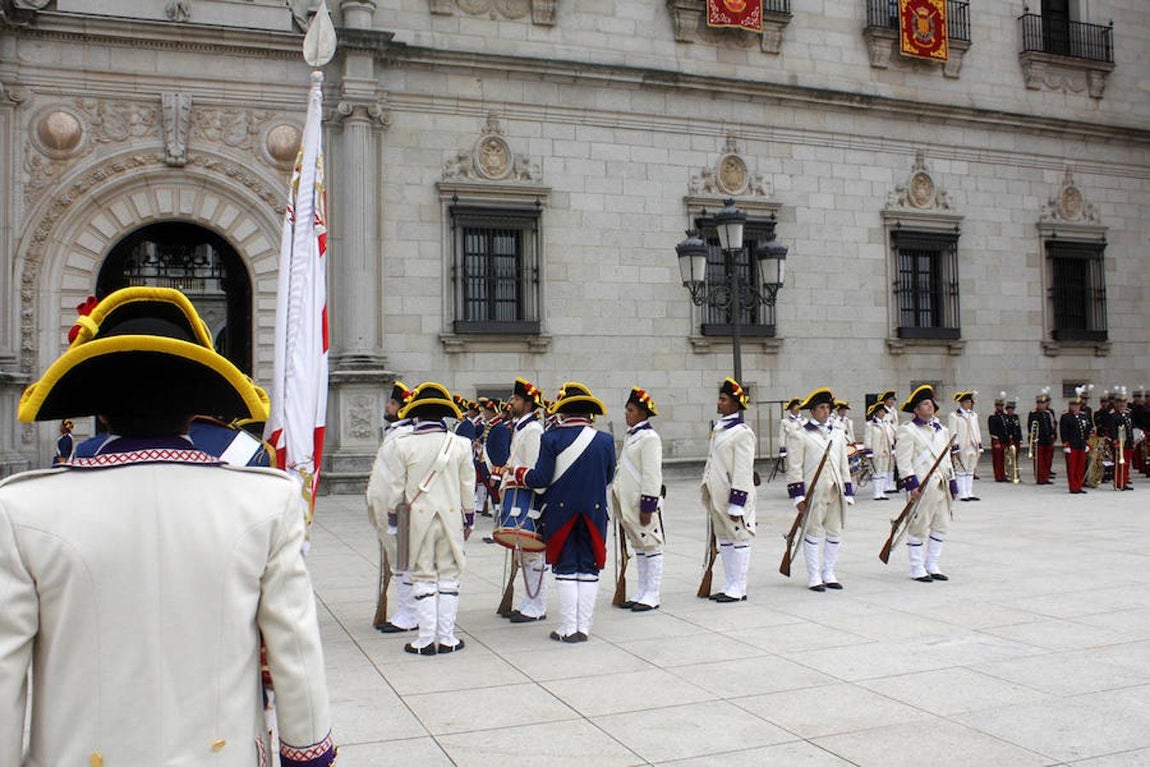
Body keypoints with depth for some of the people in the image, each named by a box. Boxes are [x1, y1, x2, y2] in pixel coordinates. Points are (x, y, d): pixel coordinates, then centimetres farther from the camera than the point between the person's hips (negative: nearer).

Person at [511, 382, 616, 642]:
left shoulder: (552, 438, -10)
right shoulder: (605, 440, -2)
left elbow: (541, 479, -12)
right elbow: (608, 478, 7)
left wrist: (520, 474, 7)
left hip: (561, 511, -2)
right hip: (594, 511, 2)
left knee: (566, 569, 6)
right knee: (588, 569, 8)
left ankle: (568, 628, 8)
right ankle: (584, 627, 10)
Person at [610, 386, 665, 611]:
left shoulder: (649, 437, -14)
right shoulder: (631, 436, 14)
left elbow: (651, 474, -17)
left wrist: (647, 506, -18)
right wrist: (620, 501, 19)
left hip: (643, 502, -9)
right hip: (629, 502, 9)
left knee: (650, 546, -1)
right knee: (638, 547, 14)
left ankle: (652, 596, 5)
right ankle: (642, 593, 22)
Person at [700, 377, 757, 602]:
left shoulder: (742, 432, -14)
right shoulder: (719, 429, 13)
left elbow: (742, 471, -17)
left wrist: (736, 505, -19)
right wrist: (708, 493, 20)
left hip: (733, 495, -9)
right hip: (717, 496, 9)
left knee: (738, 539, 1)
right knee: (724, 539, 14)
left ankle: (738, 589, 9)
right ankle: (730, 586, 23)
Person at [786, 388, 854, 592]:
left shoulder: (838, 434, 14)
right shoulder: (800, 436, -4)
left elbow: (844, 465, 16)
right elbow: (795, 468, -7)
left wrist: (848, 493, 12)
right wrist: (798, 496, -12)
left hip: (835, 491, 6)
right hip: (814, 493, -5)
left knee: (835, 533, 9)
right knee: (813, 533, 1)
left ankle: (828, 573, 21)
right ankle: (814, 577, 9)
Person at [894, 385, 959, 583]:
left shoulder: (942, 430, 17)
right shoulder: (907, 430, -6)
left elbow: (947, 458, 21)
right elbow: (903, 460, -11)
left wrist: (952, 484, 18)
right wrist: (912, 484, -18)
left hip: (941, 485, 8)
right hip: (922, 486, -8)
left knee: (941, 526, 10)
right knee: (919, 527, -2)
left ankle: (932, 566, 21)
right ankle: (917, 569, 7)